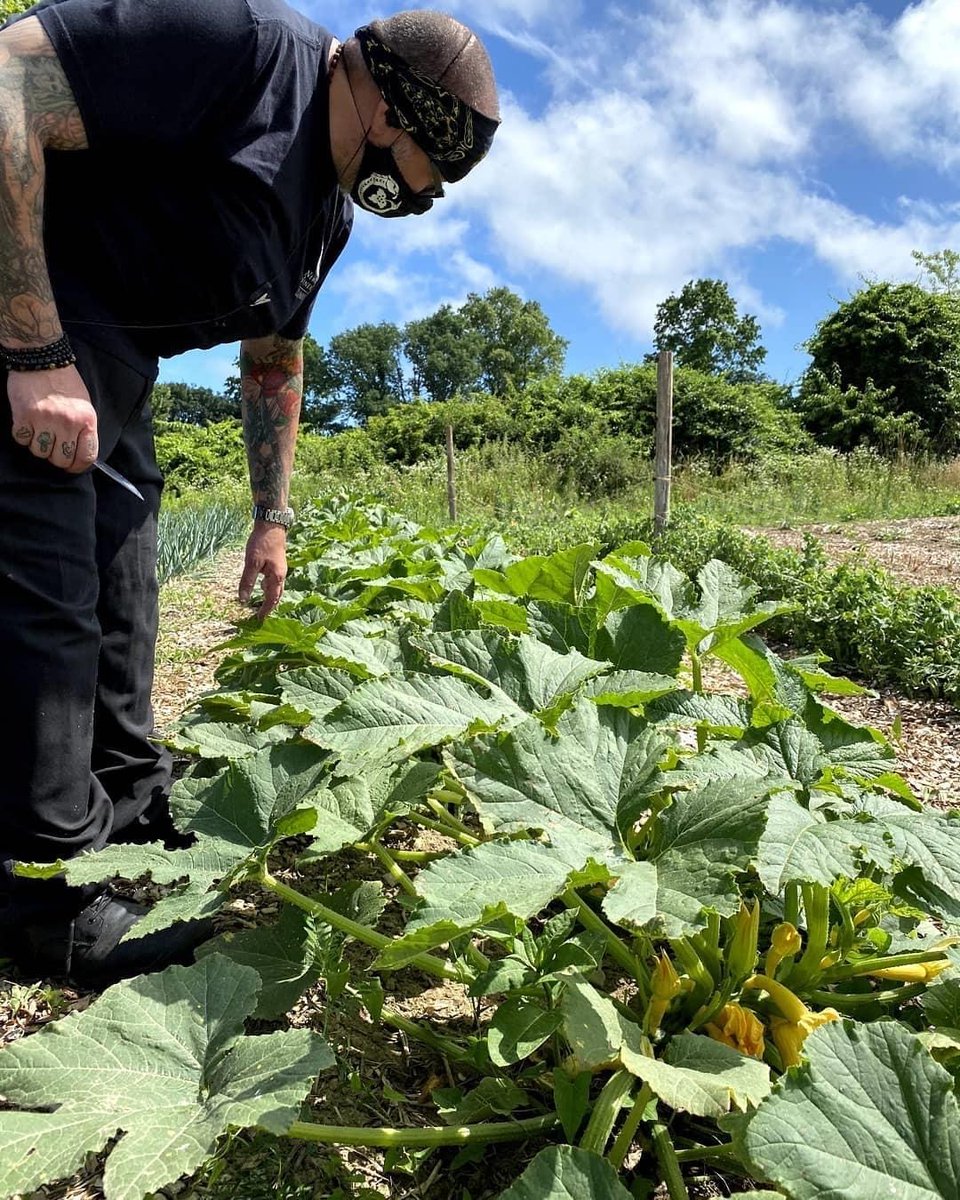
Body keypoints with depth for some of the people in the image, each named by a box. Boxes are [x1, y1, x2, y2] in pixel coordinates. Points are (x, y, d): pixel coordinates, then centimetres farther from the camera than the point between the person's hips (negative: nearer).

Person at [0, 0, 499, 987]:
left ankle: (128, 820, 27)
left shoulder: (331, 208, 12)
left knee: (118, 595, 12)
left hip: (112, 361, 10)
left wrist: (272, 517, 19)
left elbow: (273, 361, 21)